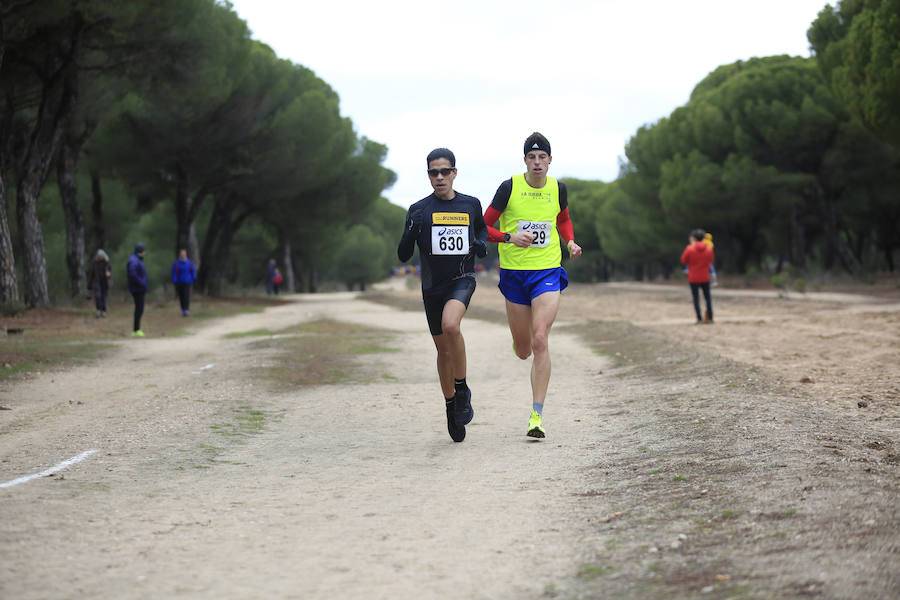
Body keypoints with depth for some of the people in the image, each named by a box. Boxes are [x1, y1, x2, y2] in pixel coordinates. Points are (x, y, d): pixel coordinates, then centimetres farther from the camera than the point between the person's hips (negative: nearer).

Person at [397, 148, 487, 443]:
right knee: (444, 350, 9)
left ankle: (462, 390, -13)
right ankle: (451, 407, 29)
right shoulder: (419, 210, -1)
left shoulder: (471, 204, 3)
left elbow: (482, 227, 25)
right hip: (432, 285, 2)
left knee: (450, 325, -31)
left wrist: (481, 244, 3)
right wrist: (411, 231, -20)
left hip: (463, 278, -2)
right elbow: (403, 255, -2)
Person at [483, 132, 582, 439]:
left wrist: (570, 242, 4)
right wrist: (510, 237, -19)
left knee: (540, 341, -17)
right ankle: (520, 341, 51)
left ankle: (537, 415, -14)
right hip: (513, 273, 0)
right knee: (523, 351, 9)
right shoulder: (509, 188, -6)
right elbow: (484, 228, -1)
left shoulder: (558, 189, 2)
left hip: (548, 273, 0)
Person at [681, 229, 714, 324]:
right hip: (705, 278, 2)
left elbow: (683, 261, -3)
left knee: (696, 298, 3)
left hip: (693, 278, -2)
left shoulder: (690, 249, -14)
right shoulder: (709, 249, -5)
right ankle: (710, 318, 11)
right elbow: (710, 261, 9)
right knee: (708, 297, 13)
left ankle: (699, 319, -1)